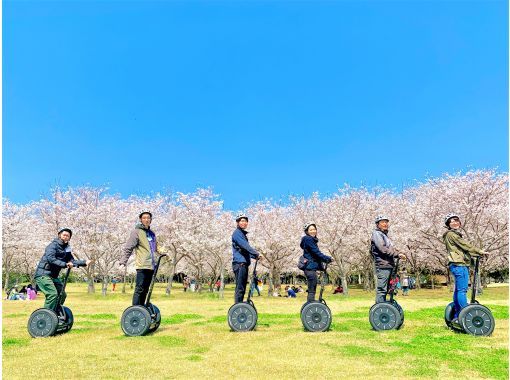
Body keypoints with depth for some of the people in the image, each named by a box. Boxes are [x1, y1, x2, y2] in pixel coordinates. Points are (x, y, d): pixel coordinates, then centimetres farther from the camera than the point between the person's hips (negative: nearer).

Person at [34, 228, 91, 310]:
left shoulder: (66, 249, 13)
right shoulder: (53, 245, -10)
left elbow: (72, 261, 4)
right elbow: (50, 259, -26)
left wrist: (84, 262, -11)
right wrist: (65, 264, -34)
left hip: (53, 276, 9)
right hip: (43, 274, -9)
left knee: (62, 294, 11)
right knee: (52, 294, -20)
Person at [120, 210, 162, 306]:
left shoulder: (152, 233, 19)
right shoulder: (136, 232, -4)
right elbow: (128, 248, -10)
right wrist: (123, 262, -18)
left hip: (151, 266, 7)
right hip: (142, 266, -7)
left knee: (145, 290, 13)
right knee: (139, 290, -8)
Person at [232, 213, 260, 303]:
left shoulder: (243, 234, 23)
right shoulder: (237, 233, -6)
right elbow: (245, 246, -19)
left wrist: (254, 256, 12)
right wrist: (256, 254, -20)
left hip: (244, 264, 10)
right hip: (240, 263, -10)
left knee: (242, 288, 11)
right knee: (240, 288, -11)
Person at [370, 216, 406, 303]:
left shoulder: (385, 235, 26)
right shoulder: (376, 234, -4)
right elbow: (383, 249, -16)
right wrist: (397, 254, -12)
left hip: (389, 266, 10)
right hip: (383, 266, -10)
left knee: (384, 289, 11)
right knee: (381, 289, -10)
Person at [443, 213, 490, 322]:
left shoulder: (455, 234, 25)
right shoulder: (451, 234, -6)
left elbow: (464, 249, 23)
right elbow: (465, 245, -9)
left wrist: (477, 254, 14)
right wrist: (480, 251, -1)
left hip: (460, 265, 10)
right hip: (459, 265, -10)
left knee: (458, 291, 10)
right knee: (462, 290, -12)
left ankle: (456, 317, 13)